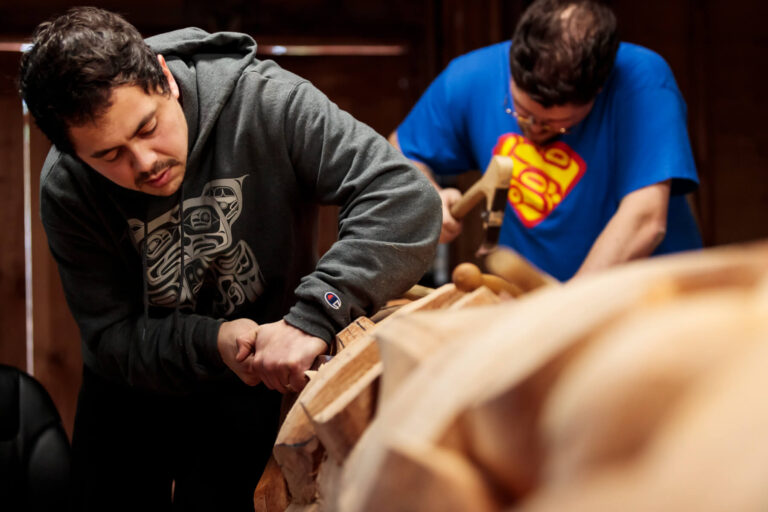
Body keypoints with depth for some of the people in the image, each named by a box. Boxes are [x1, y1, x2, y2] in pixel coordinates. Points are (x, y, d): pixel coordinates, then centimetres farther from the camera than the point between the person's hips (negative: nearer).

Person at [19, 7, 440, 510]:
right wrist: (211, 344, -36)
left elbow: (407, 199, -38)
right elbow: (113, 337, -16)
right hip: (134, 380, 2)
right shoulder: (66, 190, -22)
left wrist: (311, 317, -48)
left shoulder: (263, 103, -30)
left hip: (258, 373, -2)